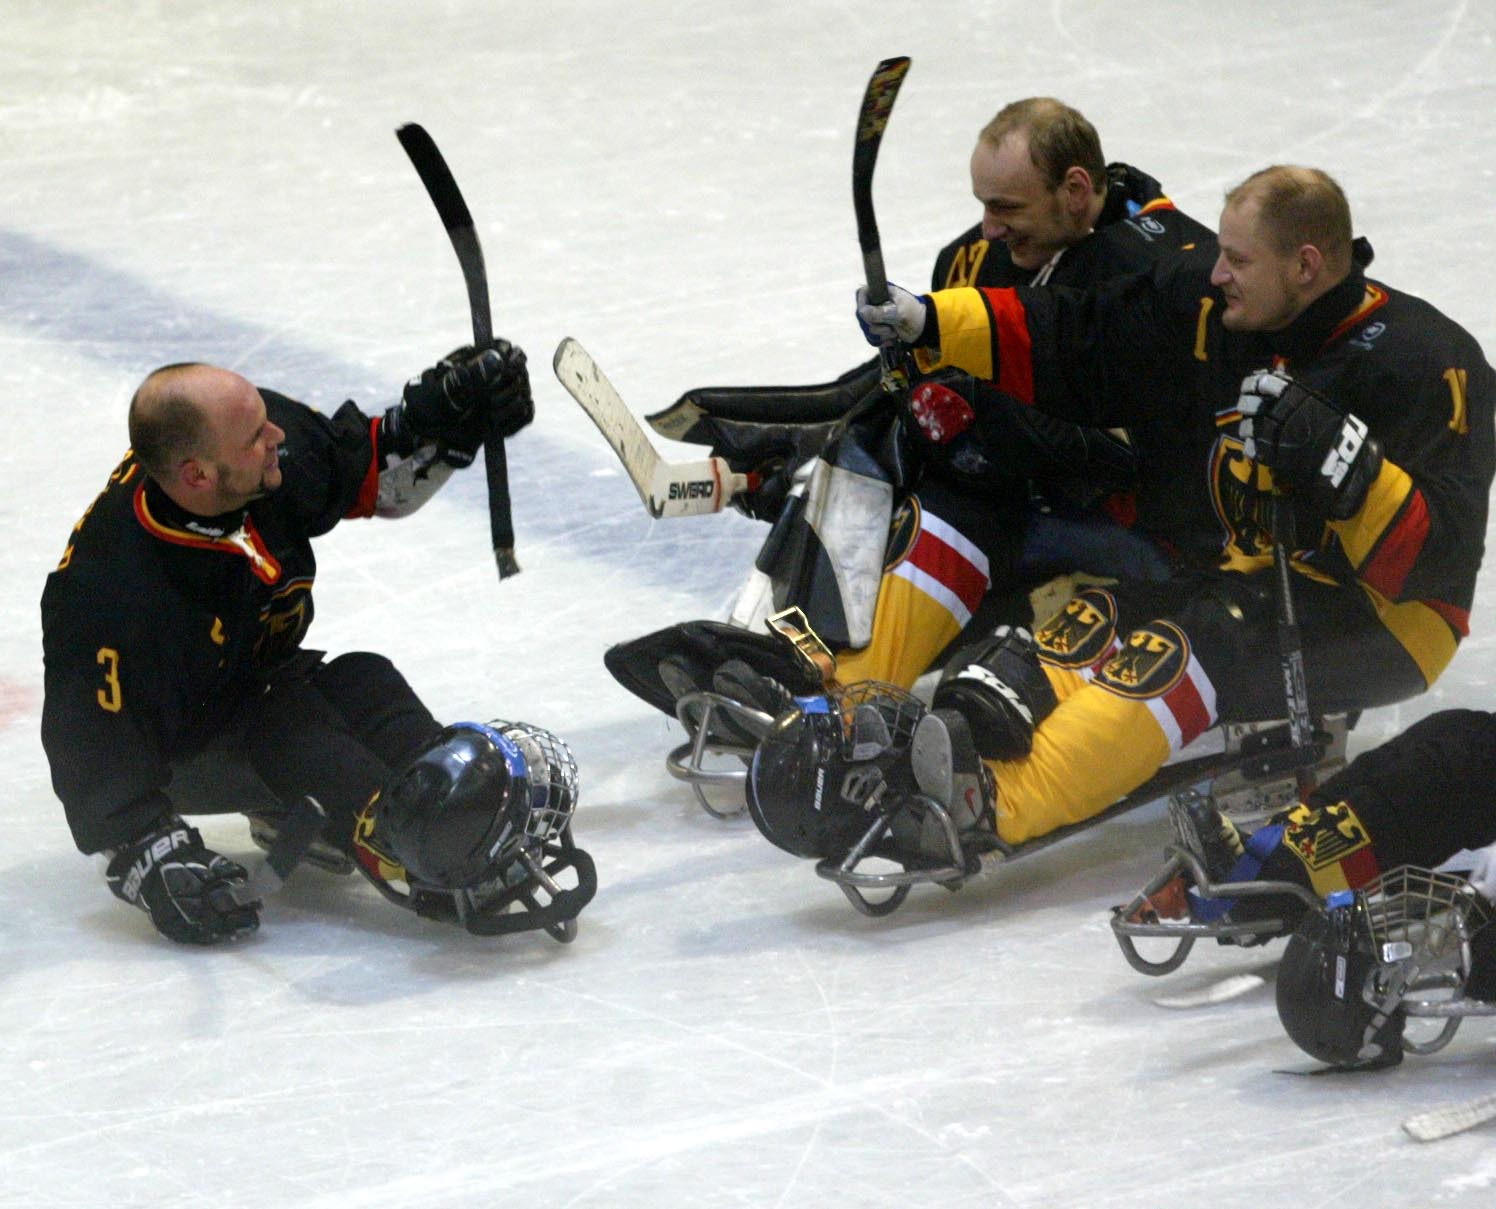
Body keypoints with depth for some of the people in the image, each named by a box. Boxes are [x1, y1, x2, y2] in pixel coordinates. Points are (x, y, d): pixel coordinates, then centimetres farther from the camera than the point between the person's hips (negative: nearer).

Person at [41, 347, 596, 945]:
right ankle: (449, 869, -51)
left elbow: (370, 474, 2)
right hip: (178, 753, -7)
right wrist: (151, 863, -33)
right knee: (282, 722, -33)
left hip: (265, 679, 7)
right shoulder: (107, 588, -35)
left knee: (362, 687, -23)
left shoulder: (274, 445, -19)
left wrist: (449, 408, -13)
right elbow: (94, 752, -26)